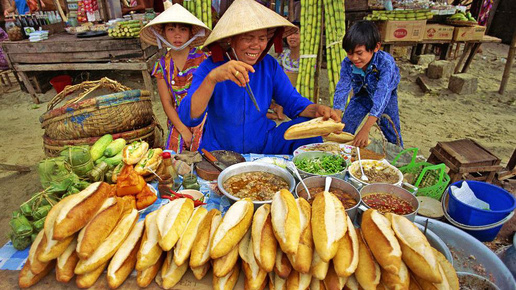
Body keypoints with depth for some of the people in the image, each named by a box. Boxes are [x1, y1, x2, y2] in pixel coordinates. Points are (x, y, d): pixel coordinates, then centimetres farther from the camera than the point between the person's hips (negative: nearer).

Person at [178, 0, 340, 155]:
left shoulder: (269, 65, -3)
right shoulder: (210, 66, -14)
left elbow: (293, 102, 1)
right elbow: (188, 118, -25)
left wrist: (316, 110, -22)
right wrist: (212, 78, -41)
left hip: (263, 144, 3)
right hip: (220, 150, -2)